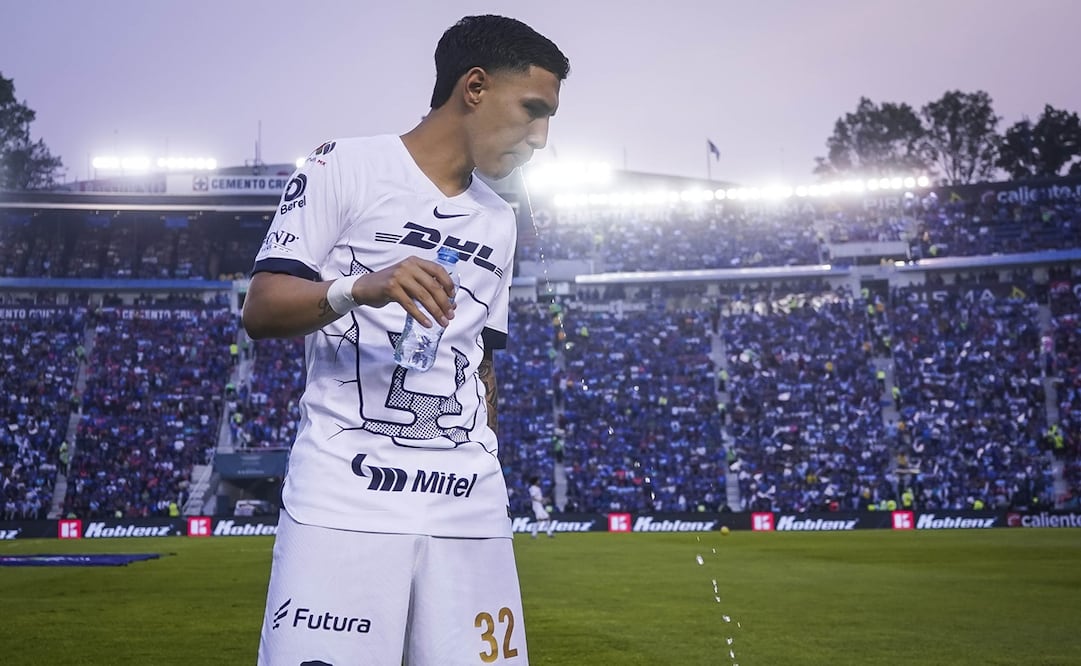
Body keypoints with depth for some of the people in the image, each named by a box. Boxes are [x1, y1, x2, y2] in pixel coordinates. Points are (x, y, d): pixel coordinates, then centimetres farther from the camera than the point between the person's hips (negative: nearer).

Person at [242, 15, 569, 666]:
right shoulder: (348, 166, 2)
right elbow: (260, 311, -4)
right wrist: (360, 287, -22)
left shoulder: (499, 221, 20)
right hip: (345, 499, -5)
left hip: (466, 507, 5)